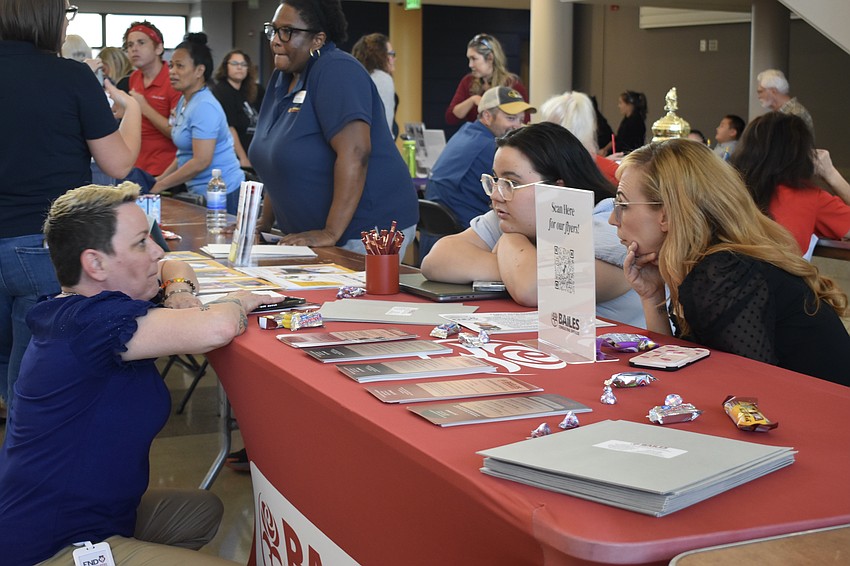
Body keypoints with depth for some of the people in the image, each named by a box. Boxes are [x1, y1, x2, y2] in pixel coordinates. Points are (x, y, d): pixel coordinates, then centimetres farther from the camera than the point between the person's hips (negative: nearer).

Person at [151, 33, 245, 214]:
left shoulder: (204, 107, -17)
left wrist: (160, 186, -15)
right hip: (200, 191, 9)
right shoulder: (184, 102, 12)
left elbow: (201, 161, -22)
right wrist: (160, 179, 7)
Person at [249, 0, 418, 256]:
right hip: (312, 235, 8)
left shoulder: (336, 72, -15)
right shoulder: (282, 78, 11)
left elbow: (355, 152, -26)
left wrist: (330, 233, -28)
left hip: (366, 231, -8)